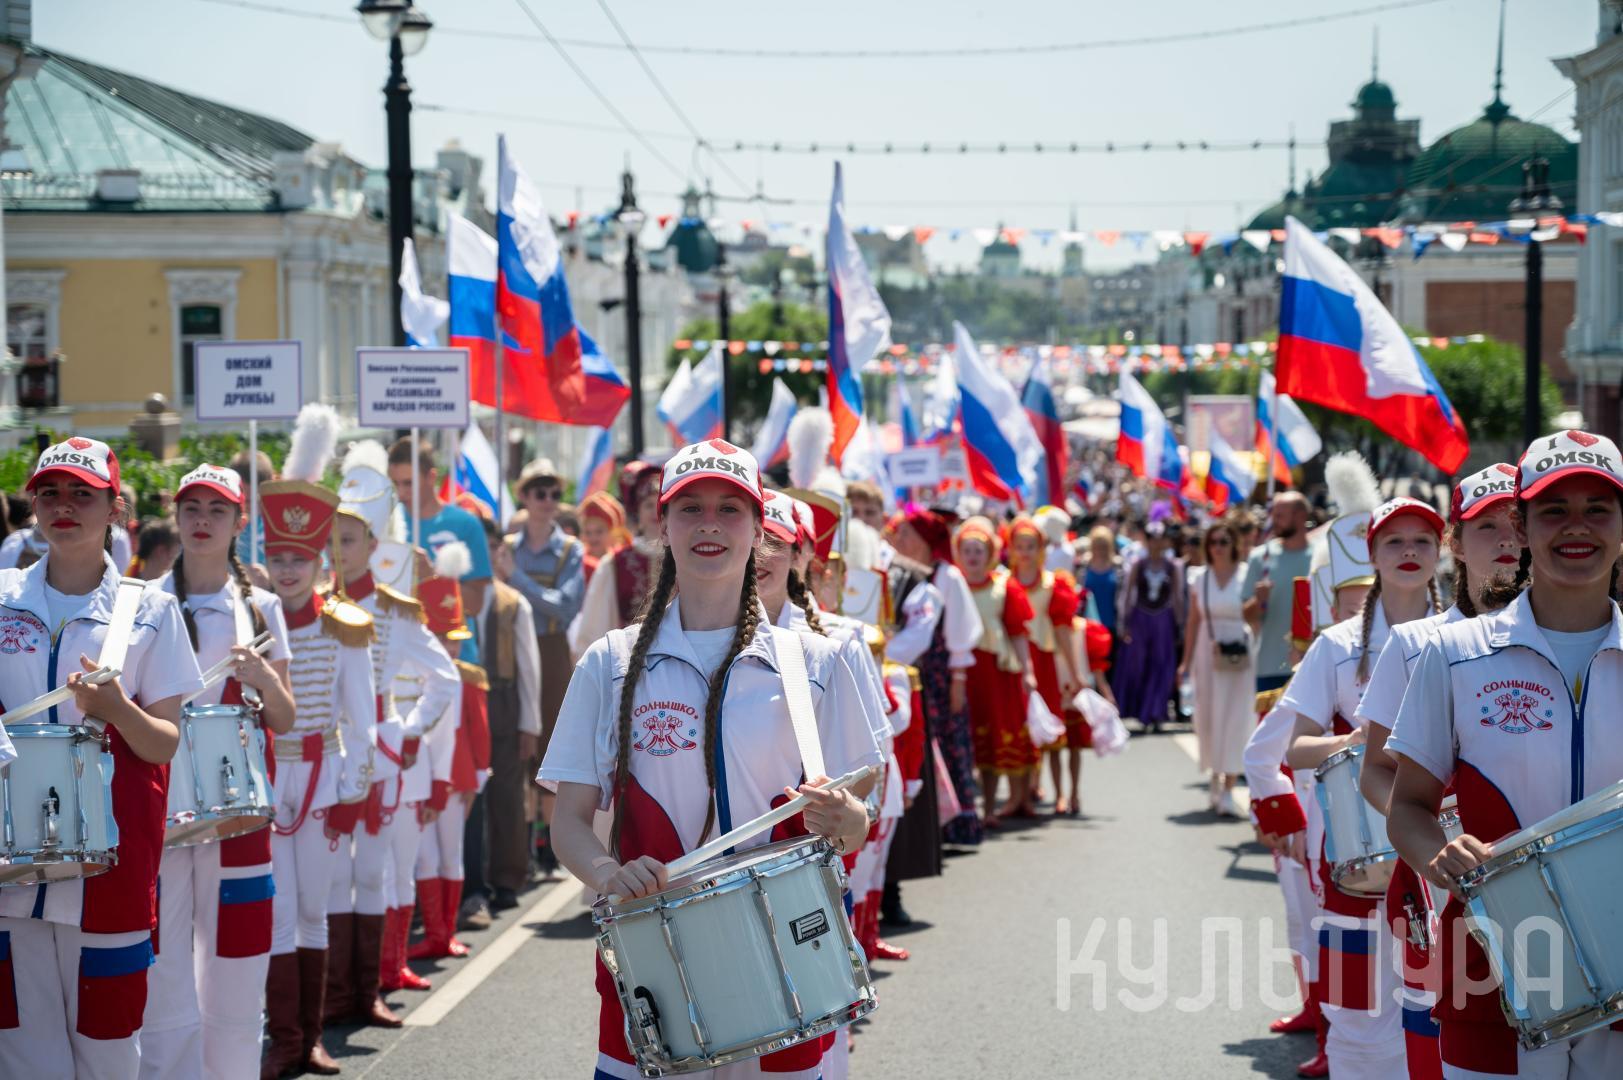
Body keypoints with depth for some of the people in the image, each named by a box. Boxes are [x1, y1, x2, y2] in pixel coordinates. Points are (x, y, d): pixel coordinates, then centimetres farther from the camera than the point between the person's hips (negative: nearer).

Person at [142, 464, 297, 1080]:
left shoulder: (260, 607, 9)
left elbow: (284, 722, 10)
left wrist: (264, 679, -10)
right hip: (159, 806, -1)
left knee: (233, 994, 4)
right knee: (165, 998, -5)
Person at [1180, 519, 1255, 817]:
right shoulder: (1199, 578, 6)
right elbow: (1193, 622, 10)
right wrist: (1186, 662, 8)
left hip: (1240, 658, -3)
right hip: (1208, 656, 3)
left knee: (1235, 720, -4)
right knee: (1207, 717, 5)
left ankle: (1228, 790, -2)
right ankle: (1215, 778, 27)